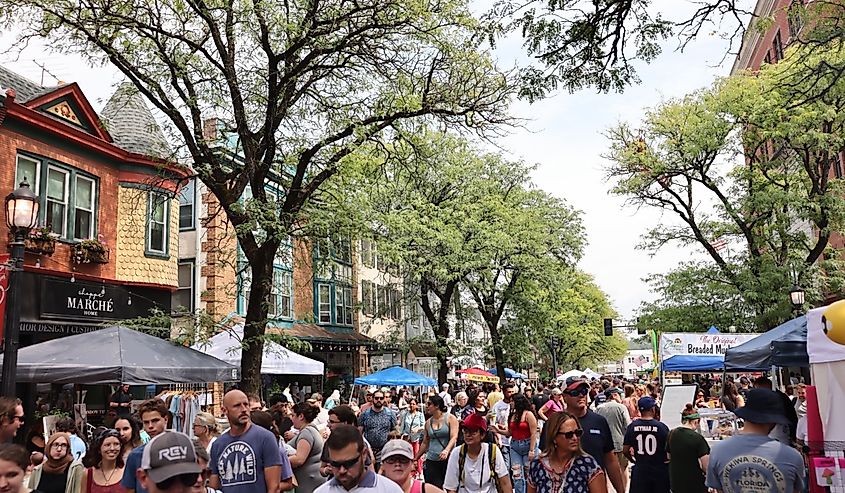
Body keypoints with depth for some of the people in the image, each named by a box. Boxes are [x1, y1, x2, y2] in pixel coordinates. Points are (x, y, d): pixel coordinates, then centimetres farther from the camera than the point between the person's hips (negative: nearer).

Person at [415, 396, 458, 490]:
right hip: (431, 460, 3)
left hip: (448, 459, -3)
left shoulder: (450, 418, 0)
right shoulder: (428, 422, 12)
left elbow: (454, 437, -11)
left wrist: (446, 450, -27)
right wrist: (415, 458, 17)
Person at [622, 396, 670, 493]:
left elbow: (626, 451, -2)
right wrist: (666, 460, 13)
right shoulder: (662, 427, -12)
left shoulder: (632, 426, -5)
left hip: (639, 471, 2)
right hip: (659, 471, -1)